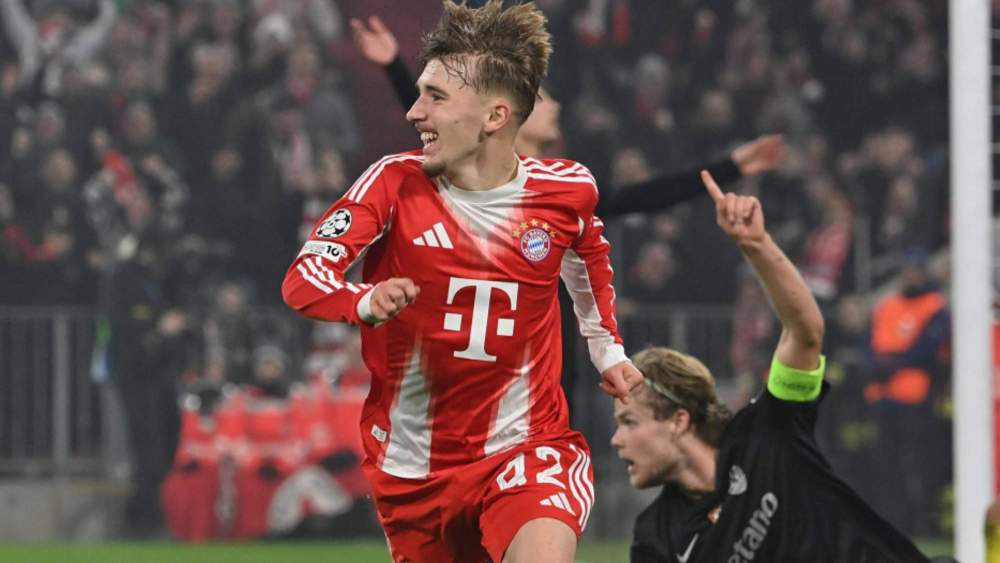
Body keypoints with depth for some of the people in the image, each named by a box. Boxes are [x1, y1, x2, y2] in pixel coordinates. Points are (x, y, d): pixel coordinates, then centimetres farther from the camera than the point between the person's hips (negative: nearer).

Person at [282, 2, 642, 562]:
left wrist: (609, 351, 19)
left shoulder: (567, 190, -5)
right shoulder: (395, 182, -9)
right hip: (413, 467, 2)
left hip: (528, 445, -2)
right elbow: (304, 277, -20)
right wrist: (366, 302, -40)